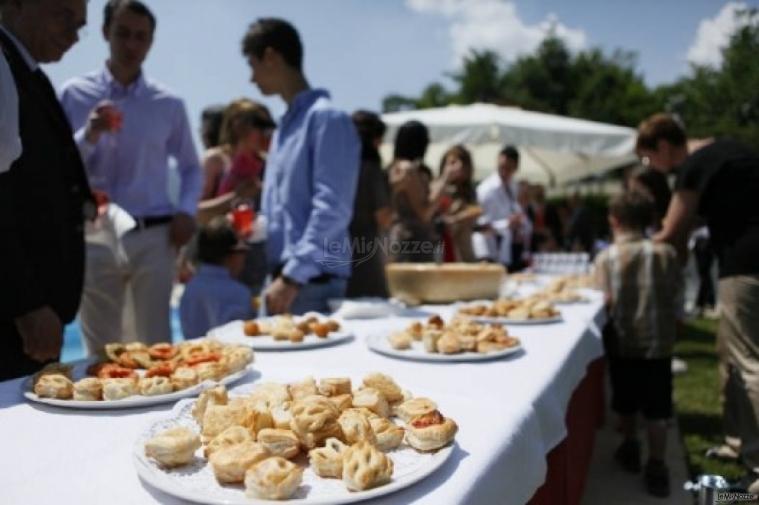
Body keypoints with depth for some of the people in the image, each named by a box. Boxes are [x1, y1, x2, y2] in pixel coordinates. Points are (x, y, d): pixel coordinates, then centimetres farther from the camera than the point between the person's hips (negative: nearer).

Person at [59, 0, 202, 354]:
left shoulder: (169, 104, 6)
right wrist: (88, 136, -16)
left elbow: (191, 166, 15)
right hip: (95, 237, 0)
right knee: (101, 351, 12)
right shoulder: (75, 94, 4)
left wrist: (187, 210, -1)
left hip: (154, 237, 0)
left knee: (156, 346, 4)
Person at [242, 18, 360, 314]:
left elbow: (331, 210, -18)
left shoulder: (327, 119, -10)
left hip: (312, 282, -8)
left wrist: (292, 277, -21)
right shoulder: (284, 126, 16)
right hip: (281, 277, 8)